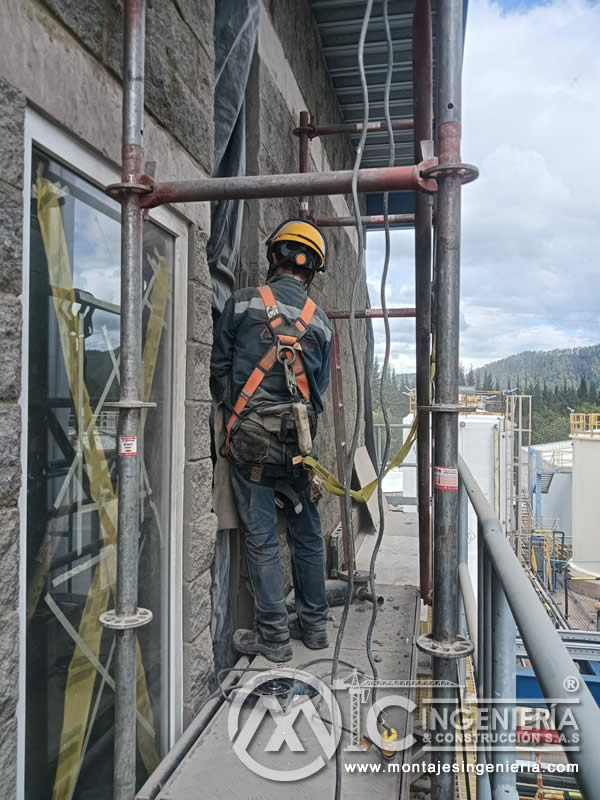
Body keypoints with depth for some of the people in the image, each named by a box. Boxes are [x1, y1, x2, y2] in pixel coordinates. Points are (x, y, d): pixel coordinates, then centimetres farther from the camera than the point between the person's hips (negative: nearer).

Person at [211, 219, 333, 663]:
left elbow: (220, 366, 6)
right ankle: (314, 625, 28)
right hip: (299, 440, 4)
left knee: (263, 538, 5)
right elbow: (320, 385, 13)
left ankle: (274, 636, 15)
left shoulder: (241, 303, -3)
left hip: (251, 438, -3)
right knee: (307, 534, 15)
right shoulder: (321, 321, 7)